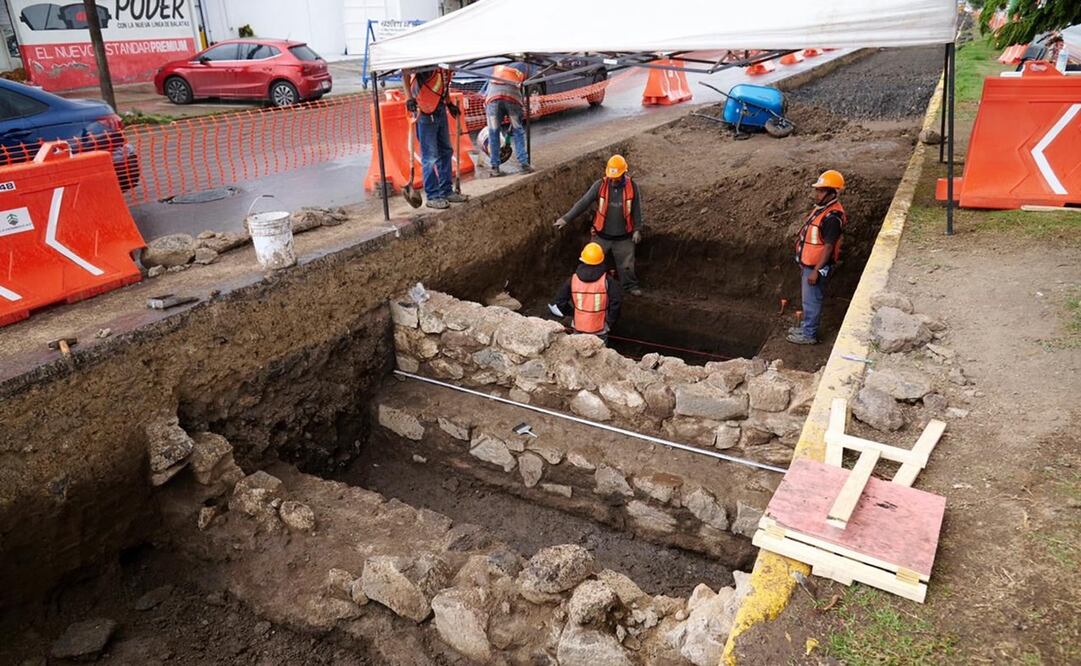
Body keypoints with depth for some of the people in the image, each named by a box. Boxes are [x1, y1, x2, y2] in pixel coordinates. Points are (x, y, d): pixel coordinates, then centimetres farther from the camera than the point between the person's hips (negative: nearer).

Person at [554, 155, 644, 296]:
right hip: (601, 235, 0)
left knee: (626, 265, 13)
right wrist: (566, 218, -16)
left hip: (623, 237, 0)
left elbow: (637, 211, -1)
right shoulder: (600, 185, -12)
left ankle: (631, 286, 36)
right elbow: (583, 203, -12)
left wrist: (637, 230, -2)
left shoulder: (633, 187, -11)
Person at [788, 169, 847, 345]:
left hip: (817, 267, -9)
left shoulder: (832, 217, -24)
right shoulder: (821, 208, 6)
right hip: (808, 264, 9)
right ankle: (806, 326, 36)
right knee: (808, 299, 21)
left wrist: (816, 271, -22)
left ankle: (809, 334, 16)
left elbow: (828, 247, -23)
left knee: (812, 301, 3)